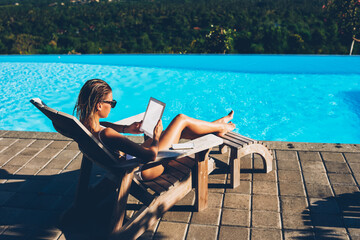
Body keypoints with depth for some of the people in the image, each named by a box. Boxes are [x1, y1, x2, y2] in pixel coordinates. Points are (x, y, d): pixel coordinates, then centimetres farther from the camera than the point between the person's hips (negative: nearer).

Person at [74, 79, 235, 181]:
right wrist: (156, 136, -18)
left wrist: (127, 129, 5)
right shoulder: (107, 135, -39)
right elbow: (151, 155, -39)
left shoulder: (85, 125, -11)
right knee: (181, 119, -1)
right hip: (144, 169, -9)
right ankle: (219, 128, 26)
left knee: (179, 130, 19)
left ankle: (217, 125, 41)